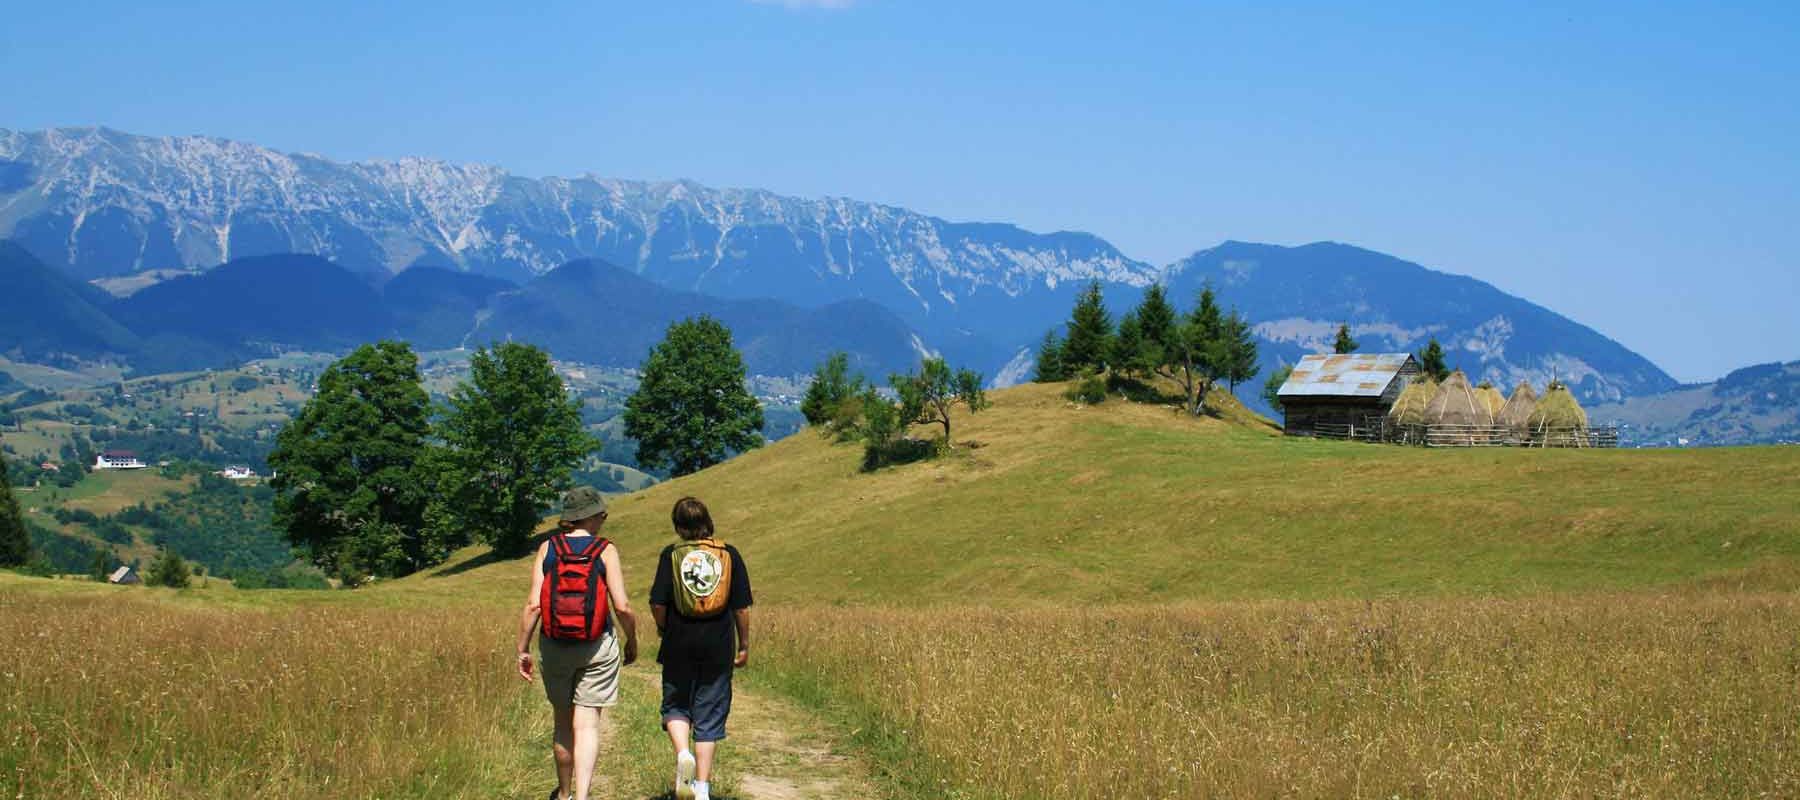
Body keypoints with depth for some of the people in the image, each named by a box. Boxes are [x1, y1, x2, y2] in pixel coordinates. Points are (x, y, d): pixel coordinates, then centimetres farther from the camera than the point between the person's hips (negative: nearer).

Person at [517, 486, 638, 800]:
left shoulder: (547, 549, -2)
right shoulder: (606, 551, -6)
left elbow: (533, 604, -7)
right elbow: (622, 606, -10)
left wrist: (522, 650, 0)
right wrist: (632, 641, 7)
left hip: (555, 646, 2)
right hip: (598, 646, -2)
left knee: (564, 721, 18)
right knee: (587, 724, 0)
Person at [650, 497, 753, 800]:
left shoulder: (672, 555, -3)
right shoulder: (729, 555, 2)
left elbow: (658, 604, -7)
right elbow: (742, 607, 1)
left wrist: (664, 629, 13)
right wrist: (744, 646, 12)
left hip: (680, 643, -1)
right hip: (718, 646, 1)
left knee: (675, 705, 16)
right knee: (709, 714, 8)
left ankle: (683, 754, -12)